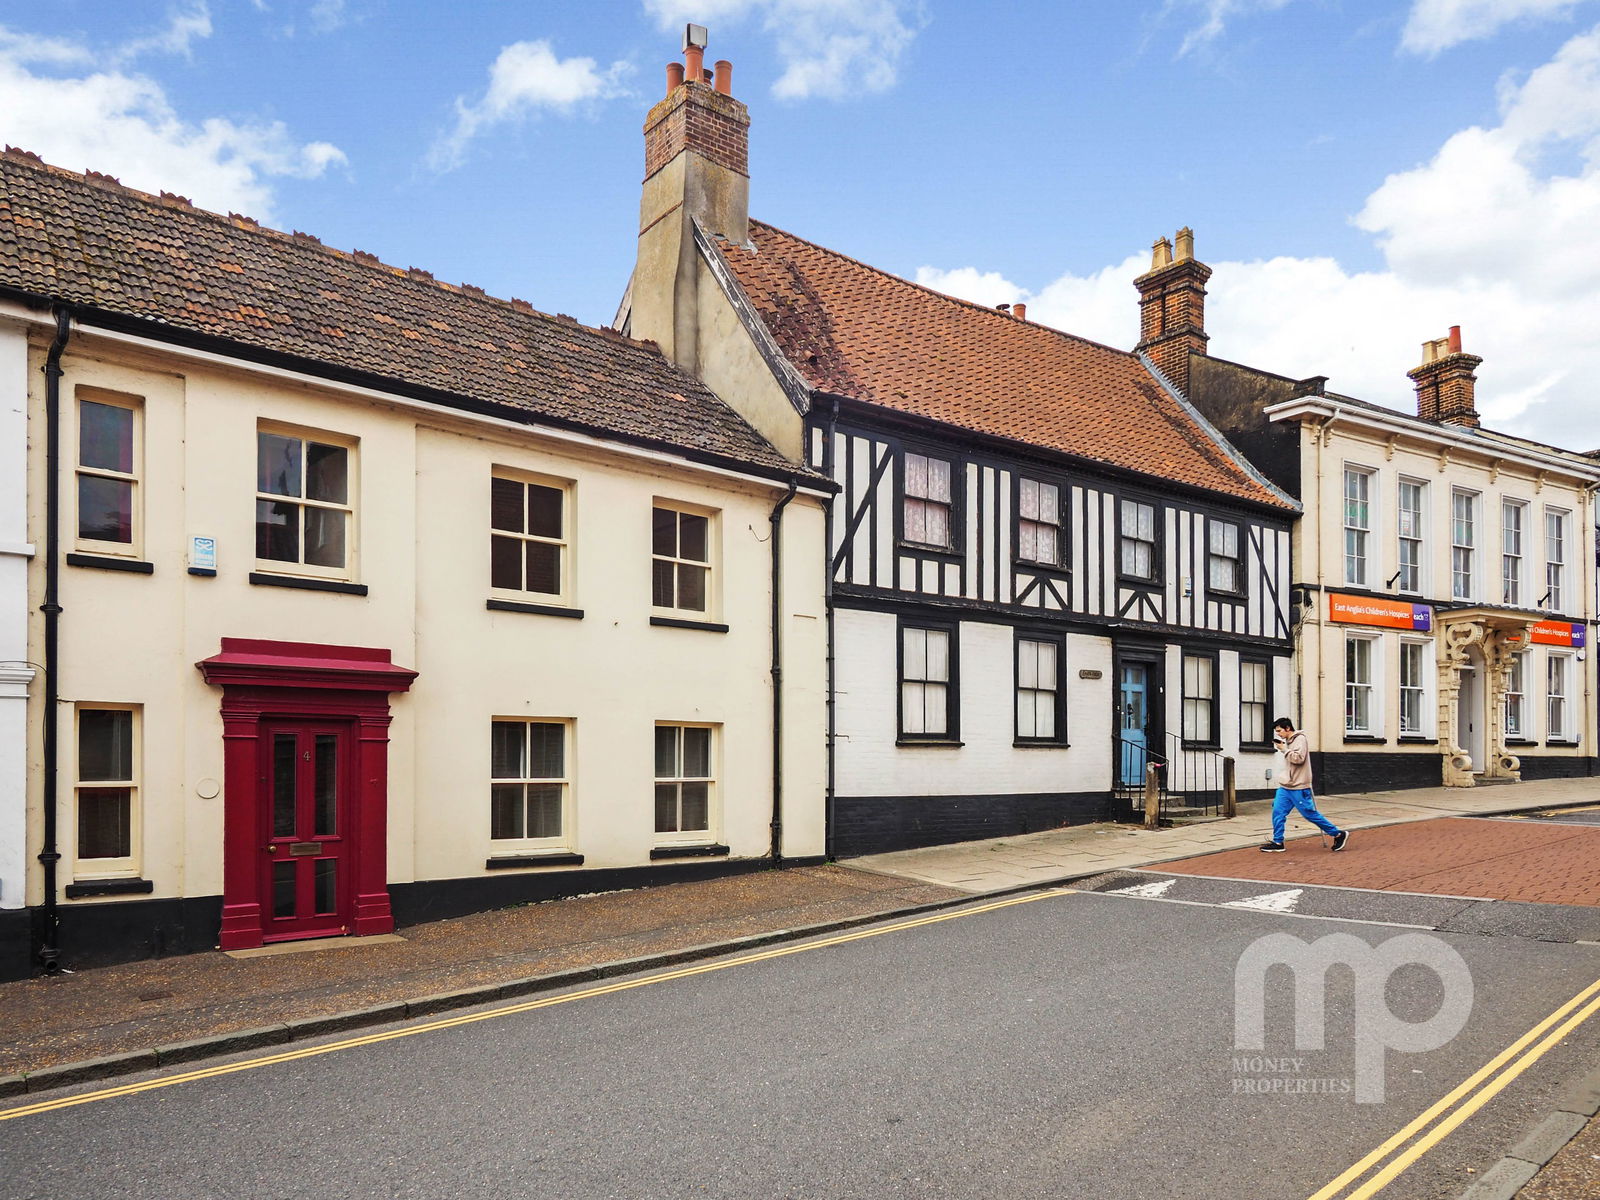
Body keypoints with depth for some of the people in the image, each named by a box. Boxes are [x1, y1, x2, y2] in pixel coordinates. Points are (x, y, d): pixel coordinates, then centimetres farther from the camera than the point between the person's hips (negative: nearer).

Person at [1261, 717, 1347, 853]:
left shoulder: (1300, 739, -11)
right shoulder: (1289, 741, 15)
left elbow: (1298, 758, -22)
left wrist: (1284, 749, -16)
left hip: (1298, 788, -9)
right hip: (1285, 787, 9)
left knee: (1310, 814, -2)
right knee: (1278, 812, 1)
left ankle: (1338, 834, 13)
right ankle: (1277, 843, 5)